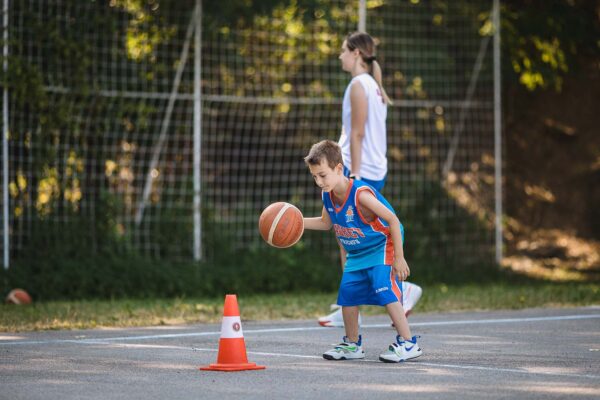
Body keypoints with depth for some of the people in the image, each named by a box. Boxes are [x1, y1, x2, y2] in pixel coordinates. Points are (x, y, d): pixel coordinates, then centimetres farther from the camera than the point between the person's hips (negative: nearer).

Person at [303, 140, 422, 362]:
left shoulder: (360, 194, -30)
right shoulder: (327, 195, -6)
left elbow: (393, 220, -25)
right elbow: (326, 223, 15)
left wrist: (398, 258, -22)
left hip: (382, 246, -8)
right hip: (356, 252, 8)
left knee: (385, 290, -22)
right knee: (347, 292, 7)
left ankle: (408, 343, -19)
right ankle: (352, 345, 23)